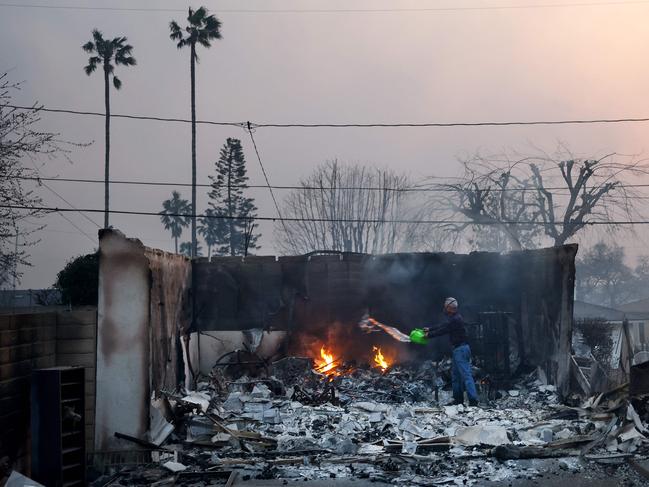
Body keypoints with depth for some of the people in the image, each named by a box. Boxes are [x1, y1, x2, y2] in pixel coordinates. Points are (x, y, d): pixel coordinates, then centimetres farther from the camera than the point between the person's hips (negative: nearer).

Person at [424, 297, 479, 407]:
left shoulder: (455, 320, -18)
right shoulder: (454, 318, 14)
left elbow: (443, 330, -14)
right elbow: (443, 326, 25)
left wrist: (429, 334, -2)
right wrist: (430, 329, 27)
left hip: (461, 349, -11)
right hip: (458, 349, 11)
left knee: (466, 374, -14)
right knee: (455, 374, 16)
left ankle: (473, 400, -17)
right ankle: (458, 399, 21)